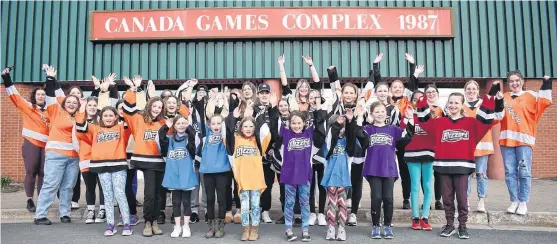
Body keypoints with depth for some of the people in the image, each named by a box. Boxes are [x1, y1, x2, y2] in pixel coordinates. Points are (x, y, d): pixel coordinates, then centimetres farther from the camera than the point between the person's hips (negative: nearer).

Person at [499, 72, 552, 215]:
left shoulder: (531, 96, 8)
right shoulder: (503, 98, 16)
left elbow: (545, 102, -6)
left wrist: (546, 85, -10)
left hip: (524, 139, -2)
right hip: (507, 139, 3)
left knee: (524, 172, -3)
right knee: (510, 172, 2)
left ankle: (523, 203, 4)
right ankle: (514, 201, 9)